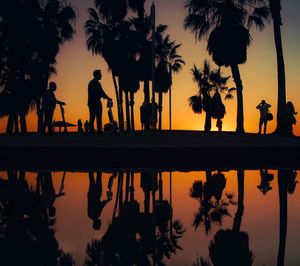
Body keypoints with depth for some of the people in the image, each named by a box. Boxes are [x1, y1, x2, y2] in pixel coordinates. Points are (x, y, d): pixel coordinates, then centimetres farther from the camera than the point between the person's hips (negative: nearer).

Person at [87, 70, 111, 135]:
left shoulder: (91, 82, 19)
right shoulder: (97, 83, -10)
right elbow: (101, 92, -15)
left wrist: (104, 96, 18)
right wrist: (107, 98, -7)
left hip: (91, 102, 9)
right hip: (96, 103, -9)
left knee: (92, 117, 6)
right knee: (98, 117, -9)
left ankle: (91, 131, 3)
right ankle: (99, 131, -12)